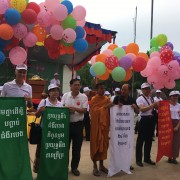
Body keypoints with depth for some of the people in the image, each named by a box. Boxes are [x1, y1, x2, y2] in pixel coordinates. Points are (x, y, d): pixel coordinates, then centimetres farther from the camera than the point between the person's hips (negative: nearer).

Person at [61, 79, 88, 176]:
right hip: (66, 123, 1)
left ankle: (74, 167, 23)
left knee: (77, 147, 7)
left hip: (78, 124, -1)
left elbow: (84, 110, -9)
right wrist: (69, 109, -18)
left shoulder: (83, 97, -3)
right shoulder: (65, 95, 3)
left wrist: (74, 108, -23)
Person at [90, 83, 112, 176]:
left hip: (105, 124, 5)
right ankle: (95, 166, 10)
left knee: (104, 144, 9)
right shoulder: (93, 99, -7)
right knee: (95, 144, 1)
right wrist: (105, 107, -24)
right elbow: (94, 111, -16)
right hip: (96, 125, -5)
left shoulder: (107, 99, 8)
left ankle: (101, 165, 21)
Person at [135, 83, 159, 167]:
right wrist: (153, 105, -25)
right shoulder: (140, 99, -9)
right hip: (143, 120, -7)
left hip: (151, 120, 7)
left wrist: (157, 105, 0)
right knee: (140, 140, 0)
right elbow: (142, 109, -24)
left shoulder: (151, 98, 14)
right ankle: (138, 159, 9)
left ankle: (147, 158, 27)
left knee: (149, 140, 14)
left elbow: (155, 108, 21)